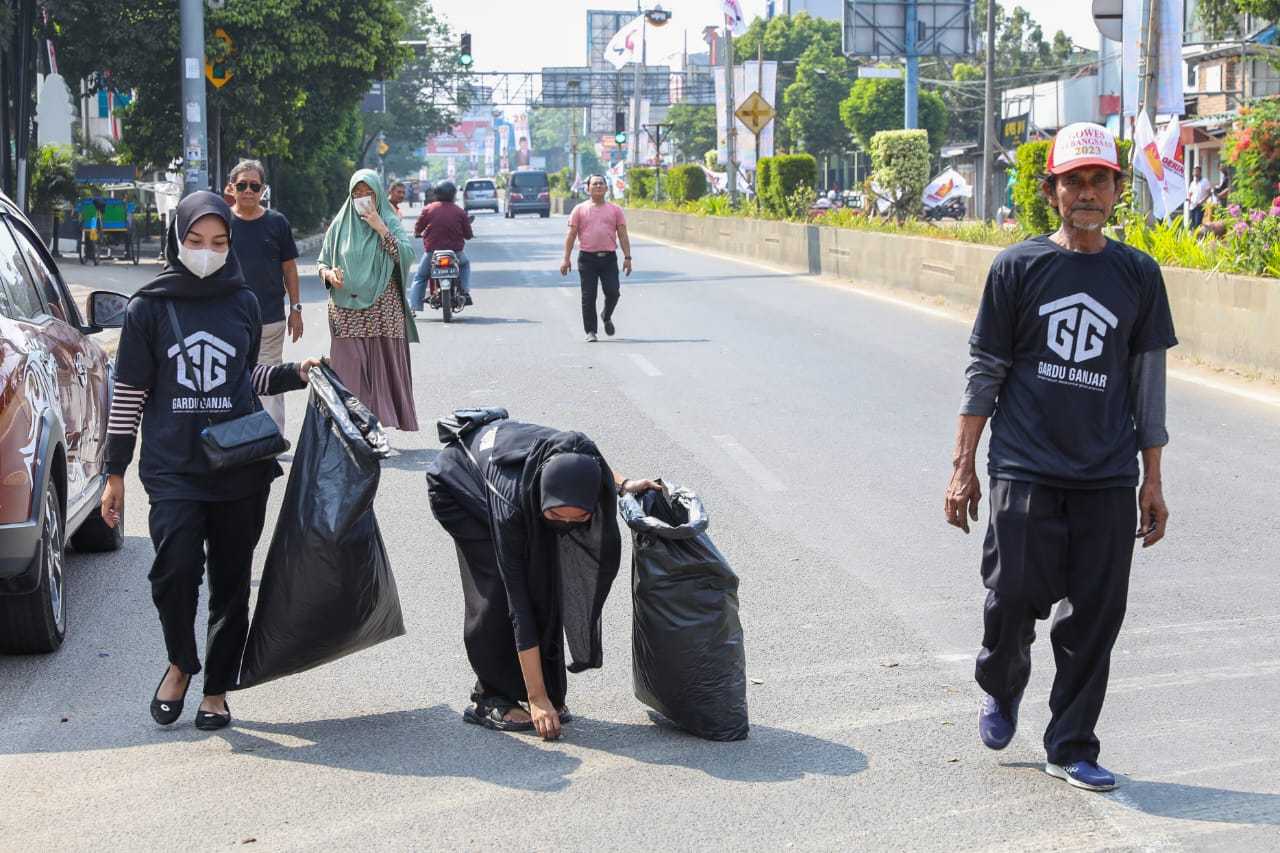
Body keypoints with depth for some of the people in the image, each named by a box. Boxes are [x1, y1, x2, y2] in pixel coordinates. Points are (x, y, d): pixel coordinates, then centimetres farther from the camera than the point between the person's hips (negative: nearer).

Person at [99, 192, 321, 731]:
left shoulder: (243, 303, 8)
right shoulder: (150, 307, 1)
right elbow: (129, 392, 3)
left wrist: (295, 374, 5)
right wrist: (115, 472, 2)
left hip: (241, 466, 3)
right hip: (173, 468, -2)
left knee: (231, 582, 6)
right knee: (175, 567, -19)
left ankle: (217, 690, 21)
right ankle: (181, 662, 7)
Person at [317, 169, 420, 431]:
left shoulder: (390, 223, 5)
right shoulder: (340, 225, 10)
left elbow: (407, 256, -10)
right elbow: (323, 262, 16)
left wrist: (381, 229, -13)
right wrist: (328, 274, -6)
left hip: (382, 309, -1)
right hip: (346, 310, 1)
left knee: (382, 368, -2)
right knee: (349, 369, -4)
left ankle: (382, 423, 4)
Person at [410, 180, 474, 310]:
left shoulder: (428, 209, -3)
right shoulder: (460, 212, -2)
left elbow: (417, 229, 2)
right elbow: (468, 235, 4)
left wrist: (417, 233, 26)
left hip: (432, 250, -1)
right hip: (455, 250, 1)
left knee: (419, 277, 14)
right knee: (465, 264, 32)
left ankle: (413, 307, 4)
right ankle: (465, 292, 15)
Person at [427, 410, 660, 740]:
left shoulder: (580, 453, -35)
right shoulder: (511, 507, -43)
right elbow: (519, 604, -38)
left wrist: (623, 485, -18)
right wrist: (537, 698, -36)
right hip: (457, 486, -5)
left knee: (545, 583, -7)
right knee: (498, 589, -18)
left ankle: (552, 692, 2)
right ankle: (490, 699, -6)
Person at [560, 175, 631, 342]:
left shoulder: (615, 210, 10)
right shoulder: (580, 210, 6)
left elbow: (623, 235, 8)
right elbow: (571, 235, 5)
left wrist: (627, 257, 0)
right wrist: (566, 259, -2)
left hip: (609, 258, 1)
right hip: (587, 258, -1)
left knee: (613, 292, -6)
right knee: (588, 297, -2)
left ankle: (606, 317, 25)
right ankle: (590, 332, 7)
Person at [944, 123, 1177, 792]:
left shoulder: (1139, 275, 7)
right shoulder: (1018, 267, 0)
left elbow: (1147, 381, 11)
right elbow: (983, 371, 3)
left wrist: (1152, 481, 10)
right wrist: (963, 469, 0)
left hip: (1109, 480, 2)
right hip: (1025, 469, -2)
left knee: (1095, 618, 3)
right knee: (1014, 598, -5)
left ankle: (1071, 749, 17)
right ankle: (1001, 688, 28)